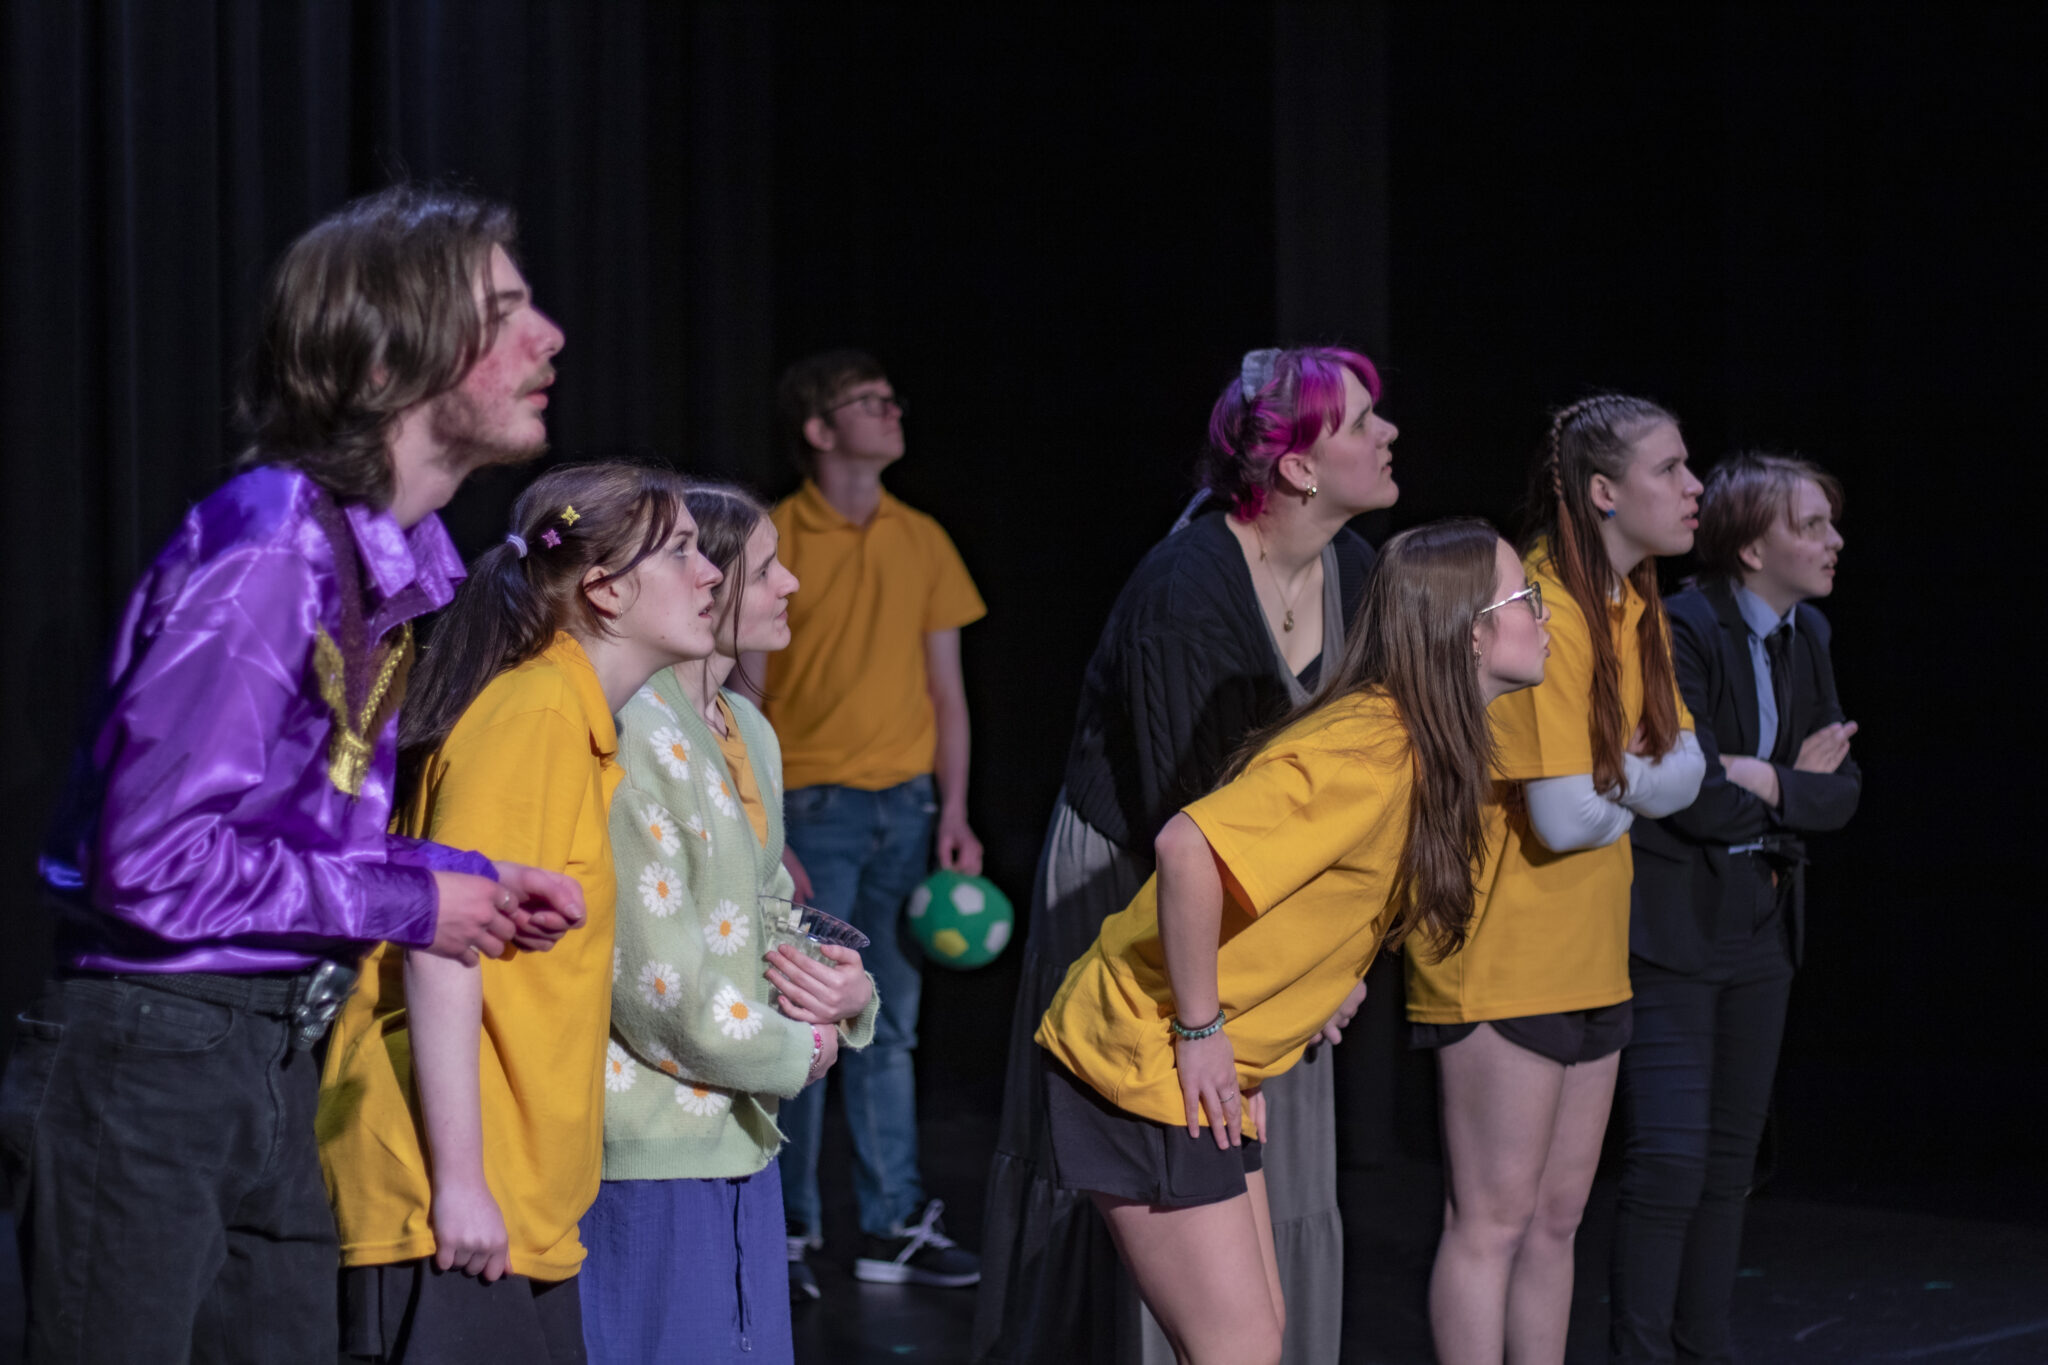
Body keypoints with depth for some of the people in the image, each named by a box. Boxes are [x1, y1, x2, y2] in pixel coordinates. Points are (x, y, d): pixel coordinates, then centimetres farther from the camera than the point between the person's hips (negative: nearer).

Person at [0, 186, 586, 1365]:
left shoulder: (411, 560, 9)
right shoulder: (268, 546, -19)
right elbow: (153, 860, -23)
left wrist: (474, 883, 2)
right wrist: (413, 901, -14)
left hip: (280, 1067, 9)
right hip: (147, 1059, -9)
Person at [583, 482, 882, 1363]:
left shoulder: (745, 731, 12)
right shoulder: (631, 741, -18)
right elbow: (655, 979, -21)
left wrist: (844, 991, -1)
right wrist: (801, 1053, -7)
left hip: (738, 1138, 9)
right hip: (652, 1154, -9)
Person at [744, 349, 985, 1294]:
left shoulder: (923, 541, 9)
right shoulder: (773, 541, -4)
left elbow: (946, 690, 12)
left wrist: (954, 812, 3)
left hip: (905, 807, 4)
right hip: (812, 807, -4)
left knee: (889, 1027, 8)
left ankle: (893, 1227, 13)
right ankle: (789, 1229, 8)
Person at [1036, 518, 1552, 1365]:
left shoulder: (1422, 753, 8)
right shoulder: (1367, 749, -22)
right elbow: (1189, 848, -32)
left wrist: (1242, 1050, 13)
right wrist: (1200, 1029, -23)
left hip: (1210, 1070, 9)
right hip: (1145, 1061, -9)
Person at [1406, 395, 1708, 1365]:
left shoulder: (1635, 609, 10)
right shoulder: (1542, 608, -19)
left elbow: (1683, 775, 4)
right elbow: (1568, 818, -23)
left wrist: (1603, 780, -13)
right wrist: (1632, 785, -4)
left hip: (1587, 957, 9)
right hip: (1505, 955, -9)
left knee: (1556, 1216, 13)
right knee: (1493, 1220, -4)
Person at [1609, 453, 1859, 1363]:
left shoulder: (1807, 636, 8)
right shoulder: (1678, 631, -15)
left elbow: (1841, 791, 5)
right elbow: (1696, 796, -21)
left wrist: (1764, 783, -13)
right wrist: (1798, 783, -6)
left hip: (1763, 923, 8)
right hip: (1673, 926, -8)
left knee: (1731, 1158, 12)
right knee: (1670, 1157, -10)